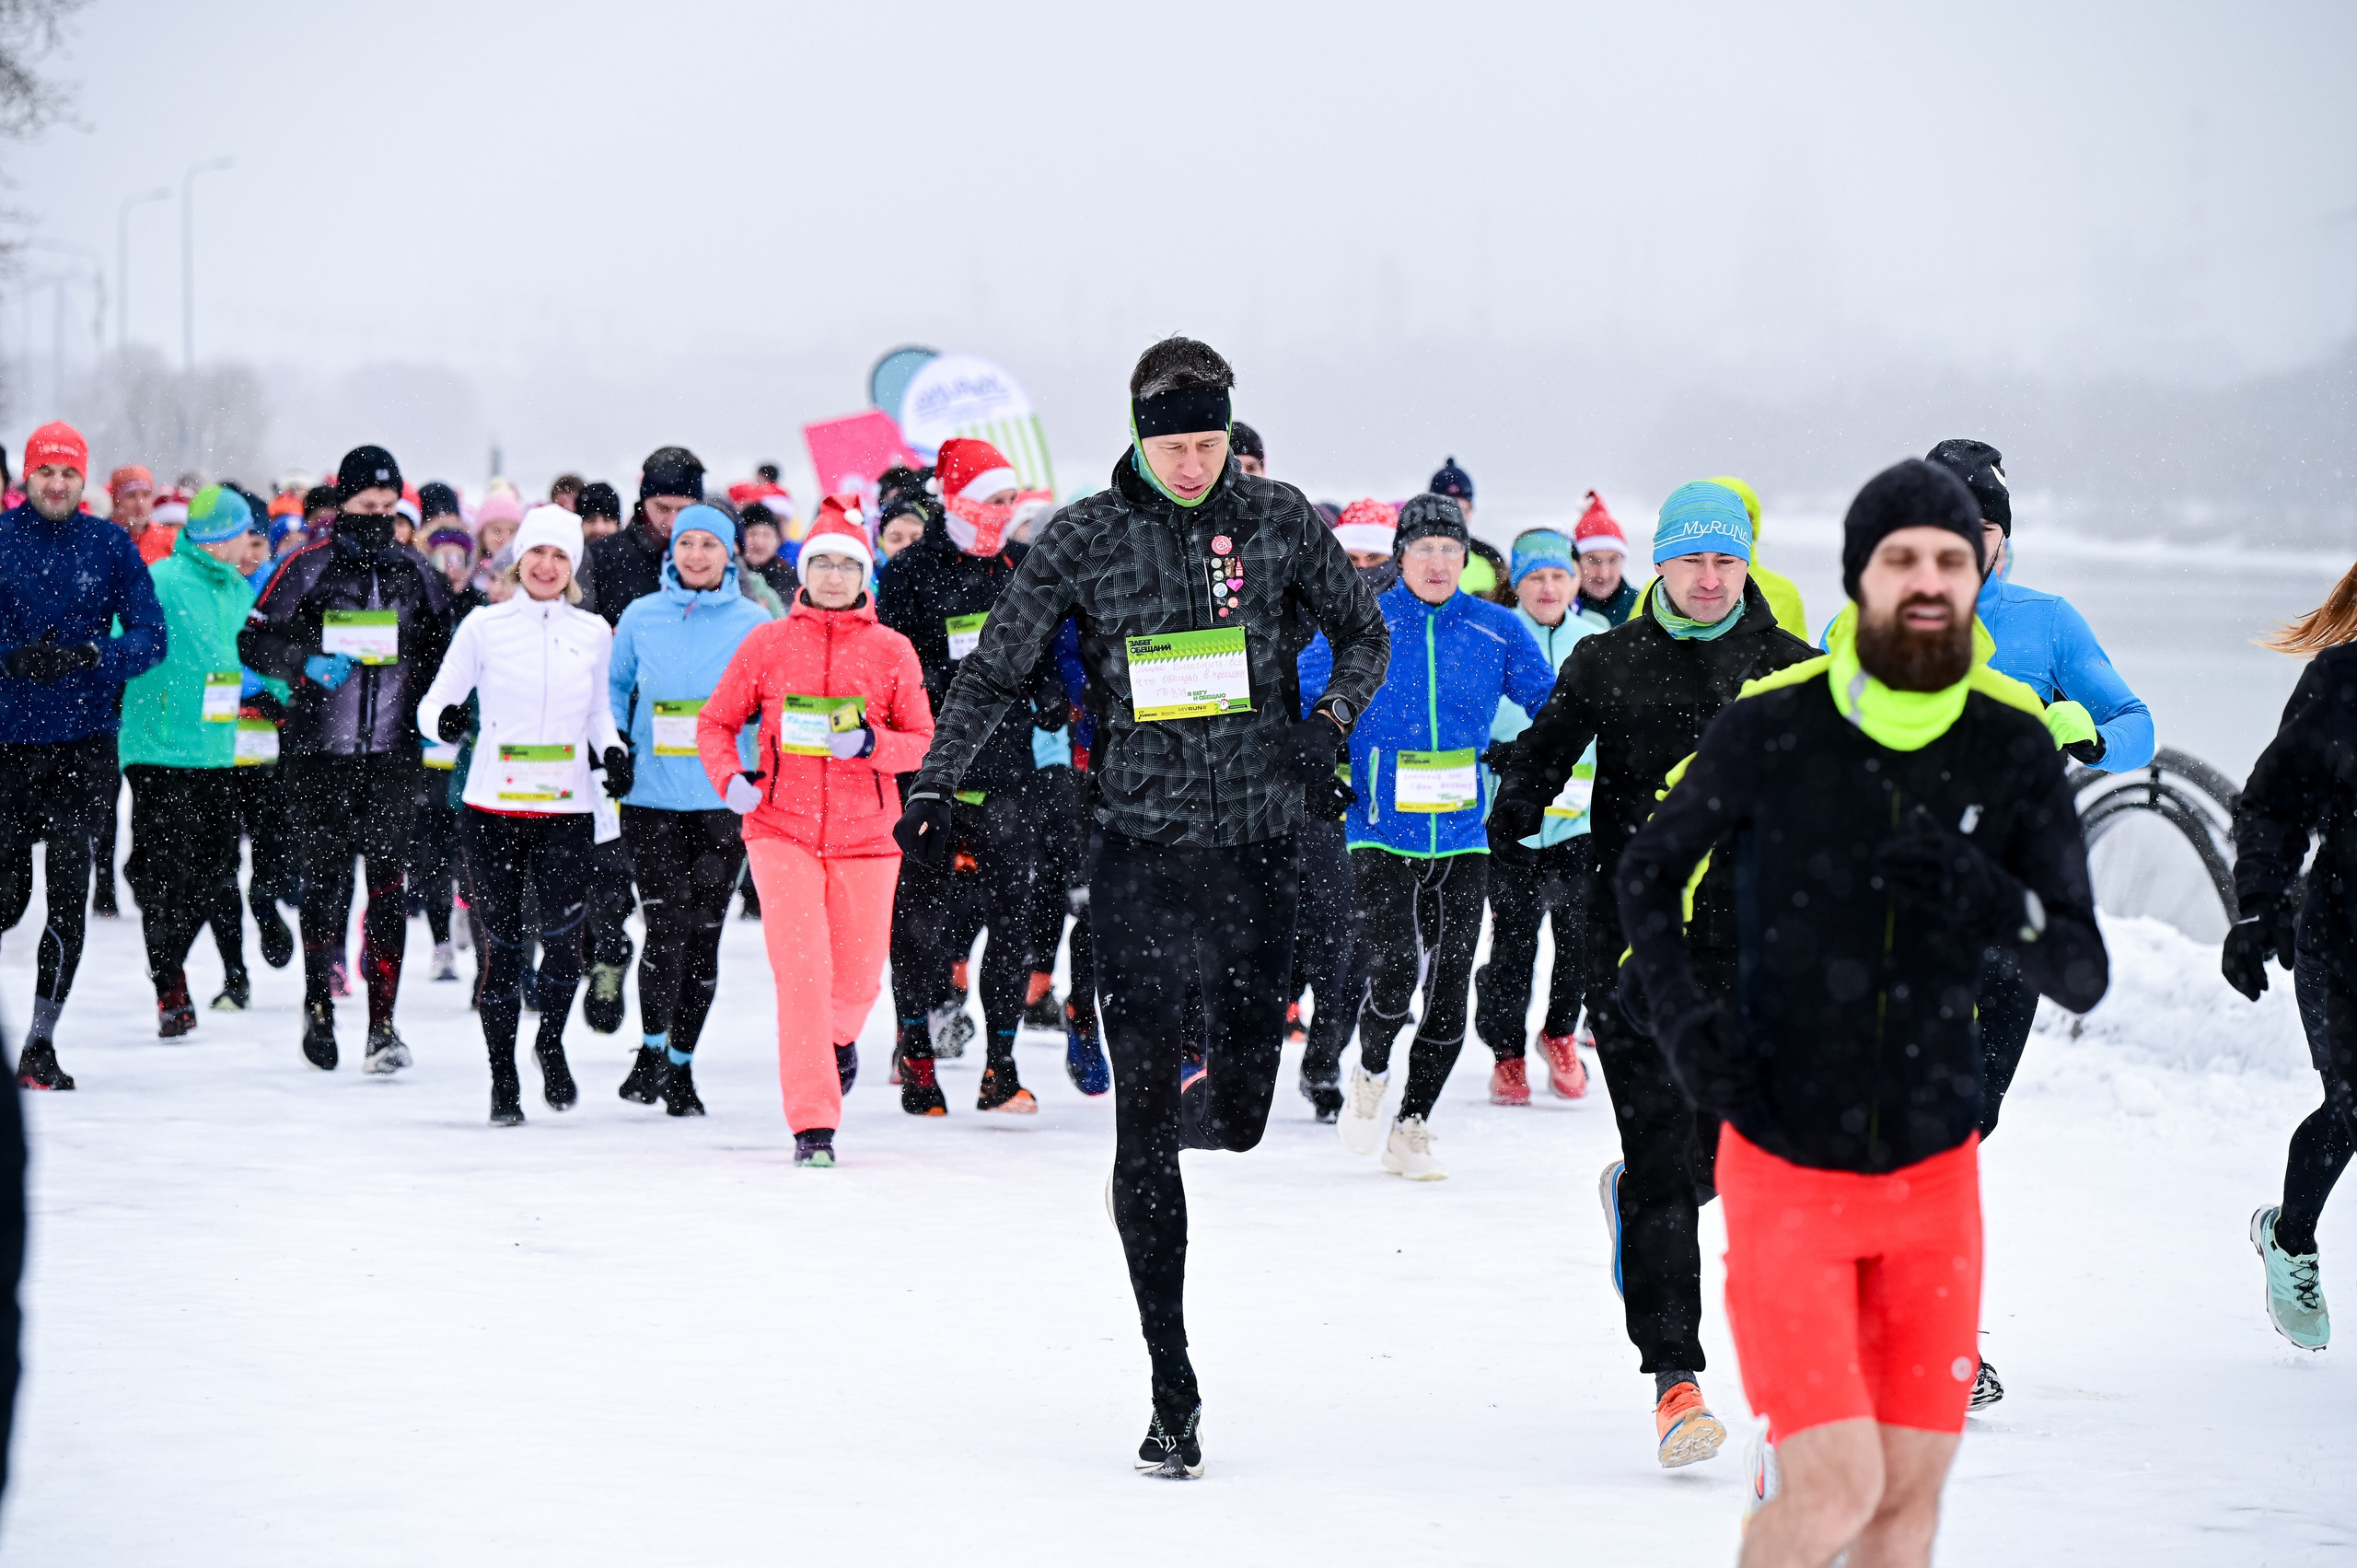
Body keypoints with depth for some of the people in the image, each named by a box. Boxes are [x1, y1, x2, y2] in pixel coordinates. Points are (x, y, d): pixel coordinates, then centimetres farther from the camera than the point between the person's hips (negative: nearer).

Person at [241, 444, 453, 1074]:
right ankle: (319, 1004, 19)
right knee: (323, 876, 1)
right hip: (320, 748, -2)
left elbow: (440, 653, 21)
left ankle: (382, 1022, -3)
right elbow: (254, 640, 1)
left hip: (393, 750, 2)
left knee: (388, 880, -4)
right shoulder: (308, 569, 1)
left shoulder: (418, 575, 10)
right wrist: (306, 663, -15)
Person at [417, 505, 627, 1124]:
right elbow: (434, 701, 4)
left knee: (564, 935, -15)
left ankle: (551, 1041, 13)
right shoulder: (485, 626, 3)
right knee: (503, 945, 1)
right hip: (493, 807, -1)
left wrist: (613, 752, 3)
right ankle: (503, 1080, 14)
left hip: (567, 810, 1)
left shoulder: (593, 633, 9)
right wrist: (443, 718, -19)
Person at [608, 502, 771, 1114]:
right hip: (652, 797, 0)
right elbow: (614, 689, 18)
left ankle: (681, 1063, 17)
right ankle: (651, 1047, 7)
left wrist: (764, 767, -2)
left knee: (703, 934, 4)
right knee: (666, 928, -12)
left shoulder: (754, 623, 3)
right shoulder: (641, 617, 5)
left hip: (724, 799, 0)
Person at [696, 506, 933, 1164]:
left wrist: (870, 744, -15)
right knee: (802, 971, -13)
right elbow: (716, 722, 10)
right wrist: (730, 778, -8)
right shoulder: (766, 643, 4)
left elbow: (922, 740, 4)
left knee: (859, 976, 6)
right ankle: (813, 1125, -10)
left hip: (865, 834, 1)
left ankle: (838, 1036, 44)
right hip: (782, 827, -1)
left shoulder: (891, 651, 3)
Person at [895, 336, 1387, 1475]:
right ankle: (1172, 1394, 0)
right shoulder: (1085, 538, -1)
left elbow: (1365, 635, 14)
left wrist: (1327, 725, -5)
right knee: (1143, 1130, -5)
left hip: (1254, 848, 1)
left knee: (1239, 1118, 3)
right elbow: (994, 669, 1)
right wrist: (934, 784, -11)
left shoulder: (1280, 523, 3)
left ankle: (1211, 1097, 43)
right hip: (1138, 855, -1)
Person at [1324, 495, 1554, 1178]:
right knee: (1394, 973, -17)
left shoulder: (1496, 630, 3)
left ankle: (1412, 1127, 17)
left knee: (1449, 987, 1)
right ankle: (1370, 1071, 15)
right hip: (1382, 834, -3)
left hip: (1463, 838, 3)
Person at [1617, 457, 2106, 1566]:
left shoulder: (2013, 746, -6)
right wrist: (1681, 1012, -13)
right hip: (1785, 1172, -3)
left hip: (1935, 1178, 3)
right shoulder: (1768, 728, -12)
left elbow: (2085, 977, -6)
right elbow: (1646, 878, 5)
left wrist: (2002, 906, -28)